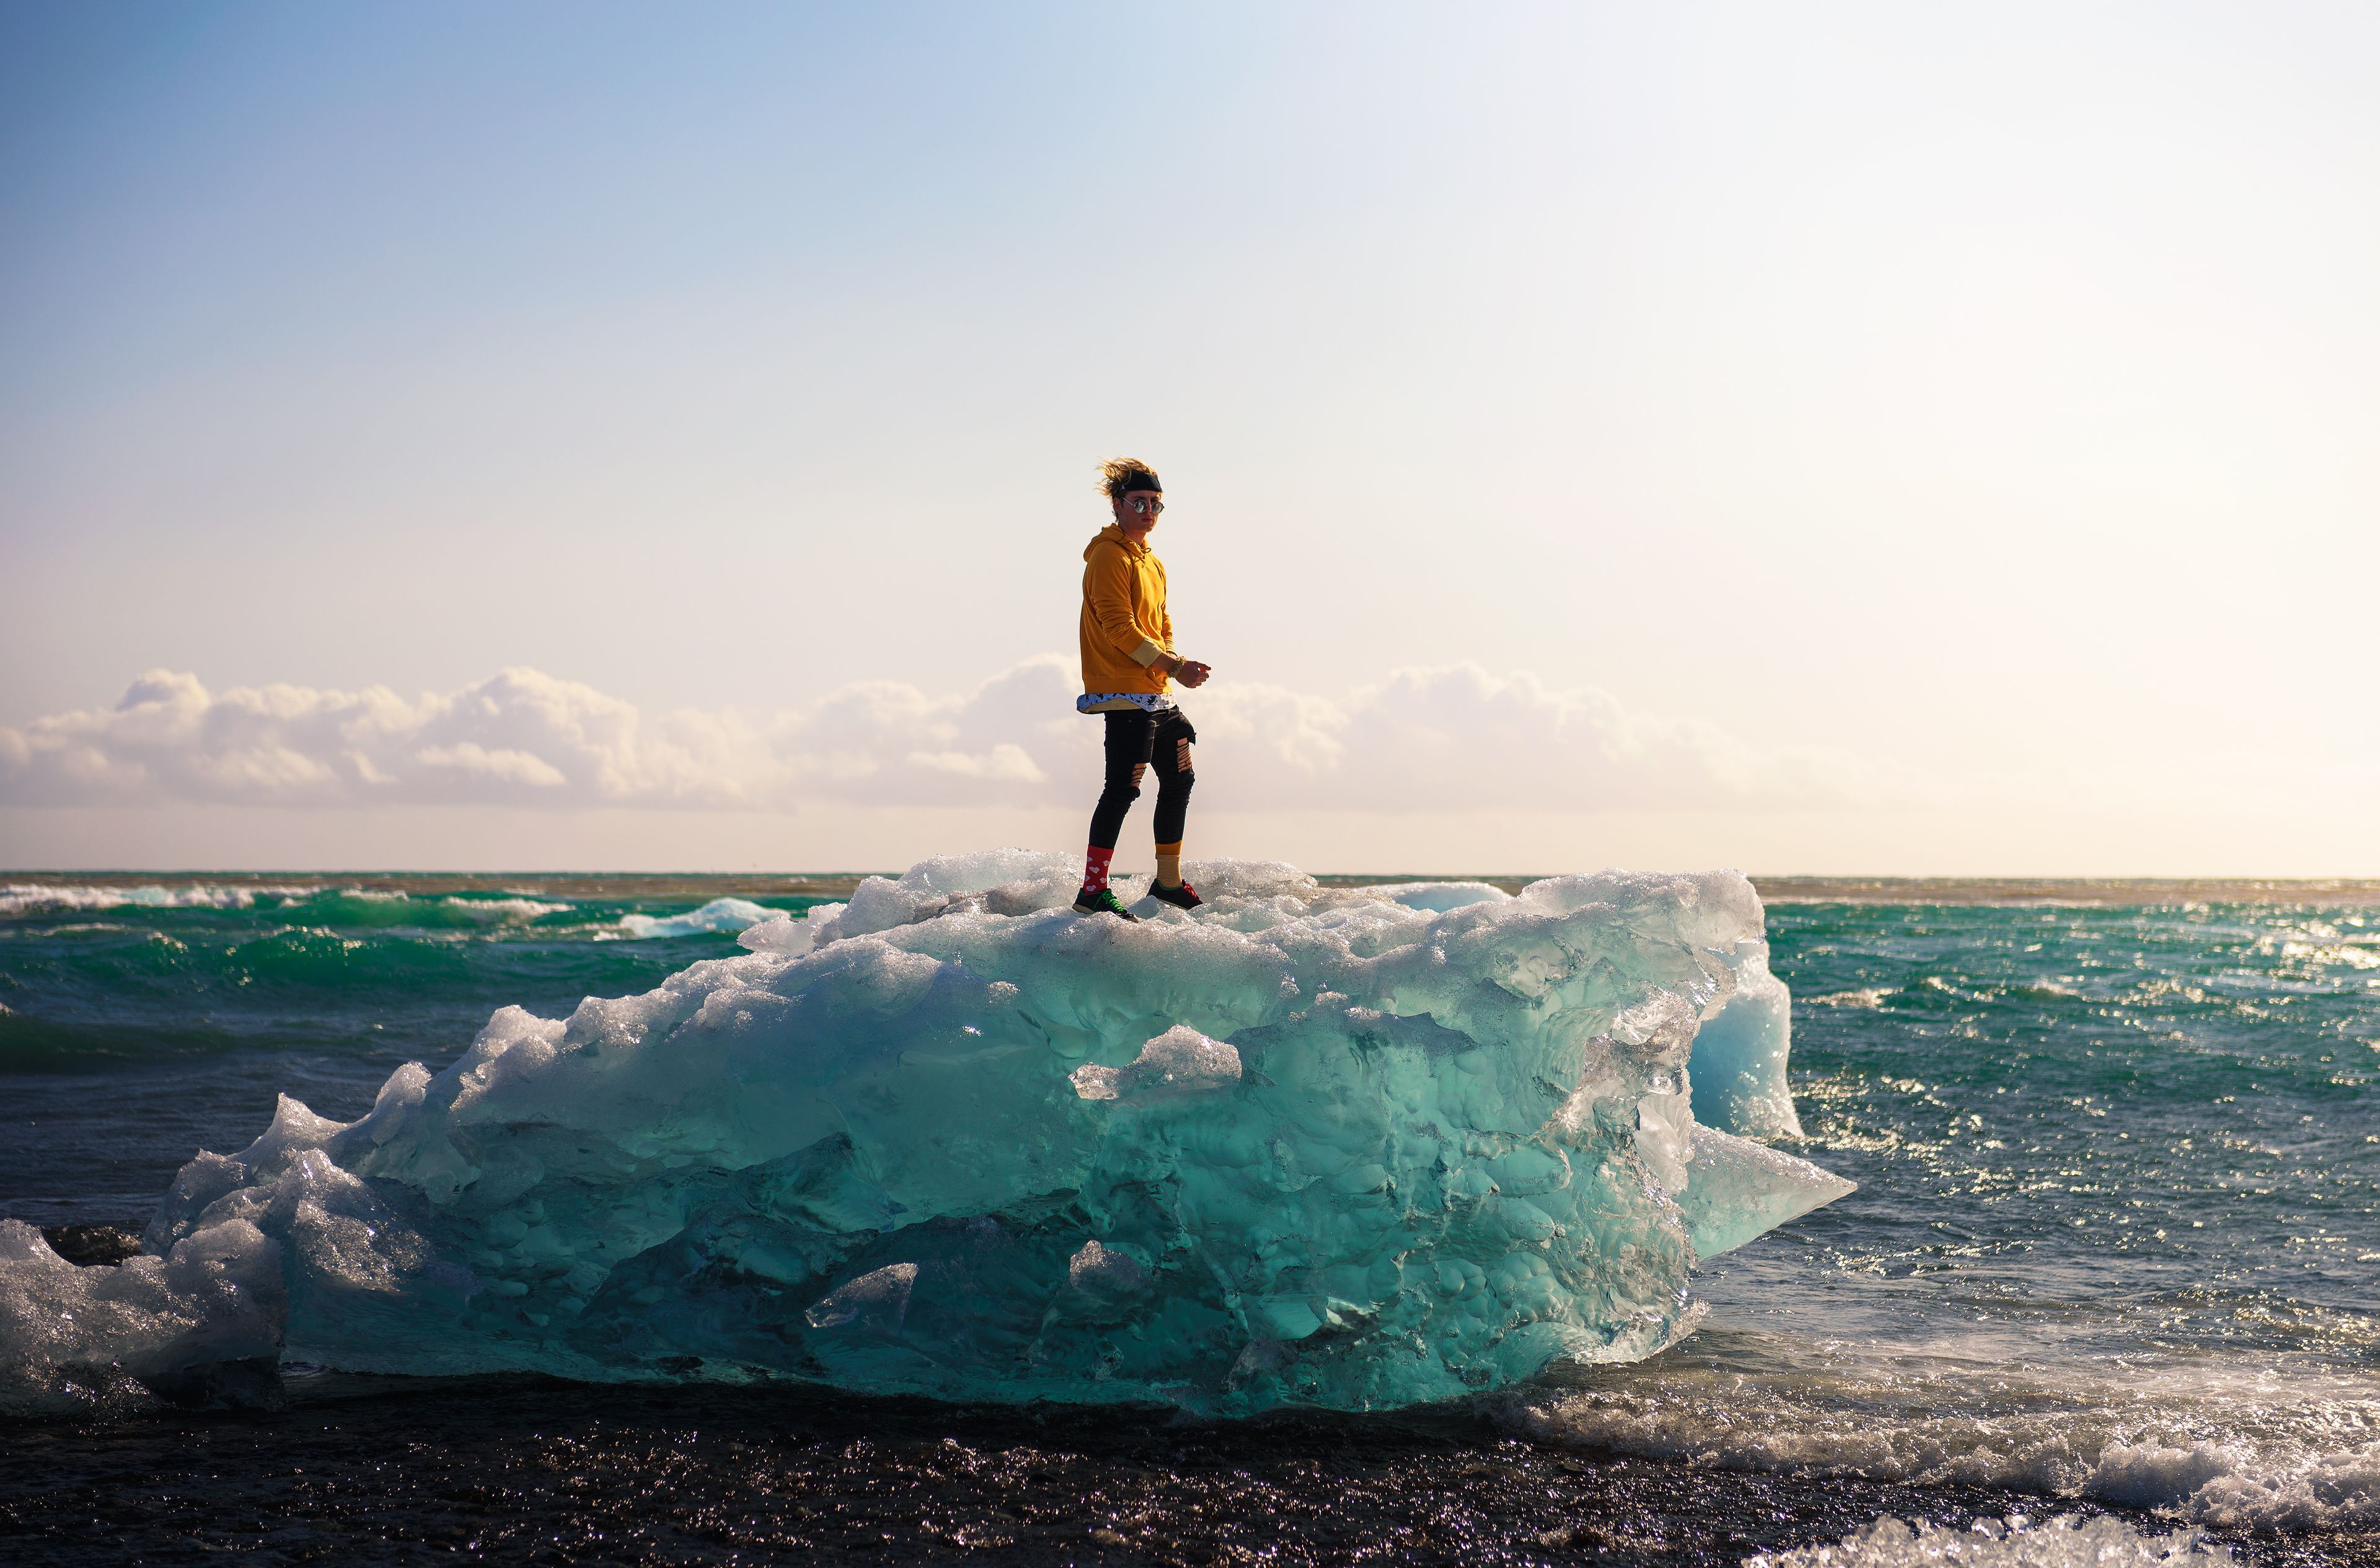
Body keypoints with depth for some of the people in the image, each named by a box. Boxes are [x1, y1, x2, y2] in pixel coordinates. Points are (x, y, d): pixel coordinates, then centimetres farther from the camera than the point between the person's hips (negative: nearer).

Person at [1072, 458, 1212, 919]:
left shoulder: (1152, 562, 19)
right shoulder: (1109, 556, -10)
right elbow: (1118, 627, -18)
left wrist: (1177, 665, 2)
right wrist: (1173, 665, -21)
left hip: (1158, 694, 10)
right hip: (1125, 694, -10)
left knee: (1179, 779, 16)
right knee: (1124, 787, -14)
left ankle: (1169, 880, 28)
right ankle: (1092, 891, -12)